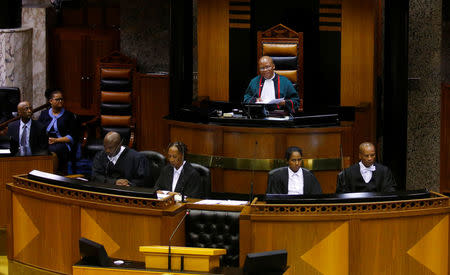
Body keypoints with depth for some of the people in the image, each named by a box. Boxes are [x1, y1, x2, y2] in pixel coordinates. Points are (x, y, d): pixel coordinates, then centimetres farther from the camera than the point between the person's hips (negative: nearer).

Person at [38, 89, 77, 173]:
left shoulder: (69, 115, 14)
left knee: (54, 150, -38)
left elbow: (72, 137, 5)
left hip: (62, 143, -2)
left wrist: (56, 140, -8)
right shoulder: (44, 114, 22)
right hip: (45, 143, 2)